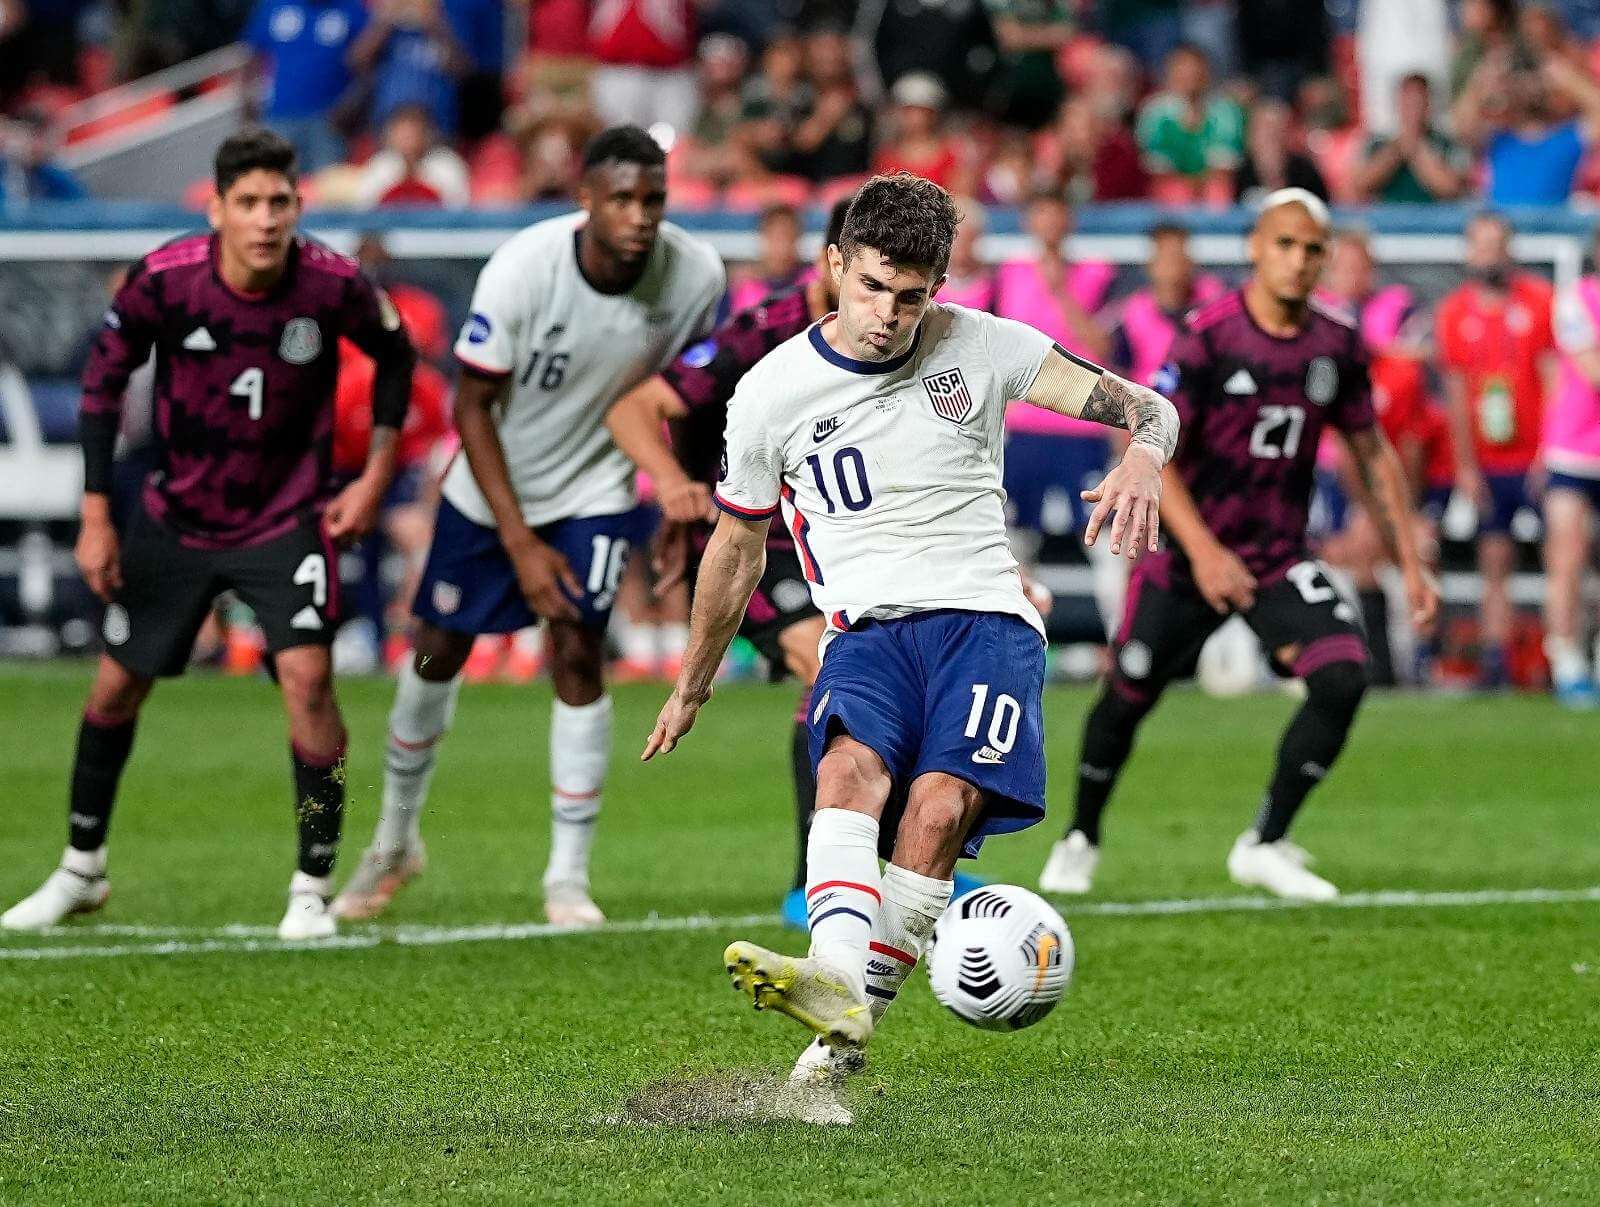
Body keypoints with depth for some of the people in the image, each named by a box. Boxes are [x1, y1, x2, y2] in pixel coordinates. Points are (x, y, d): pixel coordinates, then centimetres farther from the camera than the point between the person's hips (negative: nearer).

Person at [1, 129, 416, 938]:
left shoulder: (334, 286, -19)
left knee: (306, 679, -18)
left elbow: (394, 355, 2)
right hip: (176, 520, 2)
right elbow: (104, 378, -4)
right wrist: (95, 515, -4)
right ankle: (81, 870, 31)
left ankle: (312, 889, -3)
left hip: (288, 521, -2)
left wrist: (374, 478, 0)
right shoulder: (164, 280, -20)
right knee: (116, 686, 9)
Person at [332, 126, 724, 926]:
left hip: (595, 491, 0)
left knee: (577, 655, -13)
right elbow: (472, 409, -19)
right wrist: (520, 542, -22)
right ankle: (395, 842, 33)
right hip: (493, 483, 0)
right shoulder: (521, 271, -29)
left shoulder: (695, 276, -21)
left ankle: (568, 876, -1)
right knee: (437, 652, 10)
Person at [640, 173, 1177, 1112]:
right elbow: (738, 542, 20)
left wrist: (1144, 460, -21)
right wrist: (695, 685, 29)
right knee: (851, 769, -33)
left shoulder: (979, 347, 3)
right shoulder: (771, 392, 4)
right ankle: (836, 979, -55)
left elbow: (1144, 406, 3)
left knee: (939, 805, -27)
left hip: (985, 618, 0)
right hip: (868, 629, 0)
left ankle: (852, 1026, -23)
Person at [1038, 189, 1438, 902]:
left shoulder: (1336, 347, -1)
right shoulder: (1210, 336, -16)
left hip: (1279, 559, 3)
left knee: (1343, 678, -18)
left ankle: (1265, 844, -5)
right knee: (1126, 698, 5)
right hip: (1190, 555, -3)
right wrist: (1203, 551, -25)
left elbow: (1372, 454, 11)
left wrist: (1408, 563, 9)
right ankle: (1080, 839, 32)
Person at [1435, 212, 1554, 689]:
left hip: (1537, 457, -2)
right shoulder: (1455, 311, 5)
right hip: (1488, 466, 2)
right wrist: (1465, 466, 4)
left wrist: (1549, 454, -8)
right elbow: (1457, 394, 7)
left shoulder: (1539, 301, -3)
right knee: (1495, 564, 3)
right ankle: (1493, 662, 3)